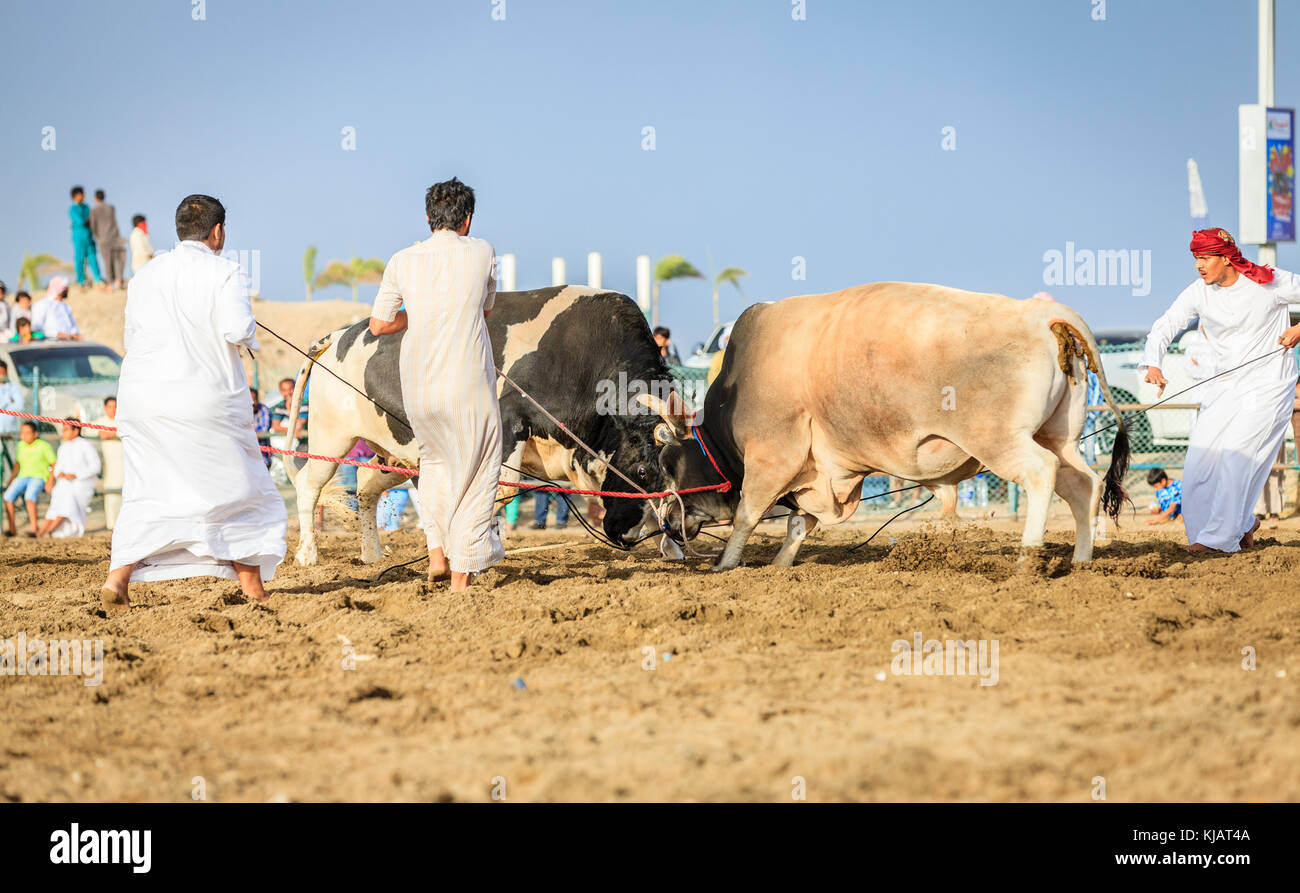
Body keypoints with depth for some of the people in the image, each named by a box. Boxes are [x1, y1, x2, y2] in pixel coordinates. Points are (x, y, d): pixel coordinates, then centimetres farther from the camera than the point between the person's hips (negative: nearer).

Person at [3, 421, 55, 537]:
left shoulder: (44, 446, -6)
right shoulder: (21, 445, 11)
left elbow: (55, 465, -4)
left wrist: (50, 482, -14)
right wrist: (10, 480, 17)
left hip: (39, 478, -5)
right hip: (23, 477, 5)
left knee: (29, 496, -36)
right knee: (8, 496, -22)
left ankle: (34, 528, -32)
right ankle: (12, 529, -18)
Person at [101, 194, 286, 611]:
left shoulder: (145, 275, 11)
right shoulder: (223, 272, -6)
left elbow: (132, 339, 14)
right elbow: (237, 329, -19)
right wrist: (249, 333, 3)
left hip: (141, 394, 4)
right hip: (204, 400, -4)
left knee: (147, 497, 10)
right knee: (238, 494, 8)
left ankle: (117, 577, -6)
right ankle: (253, 590, 10)